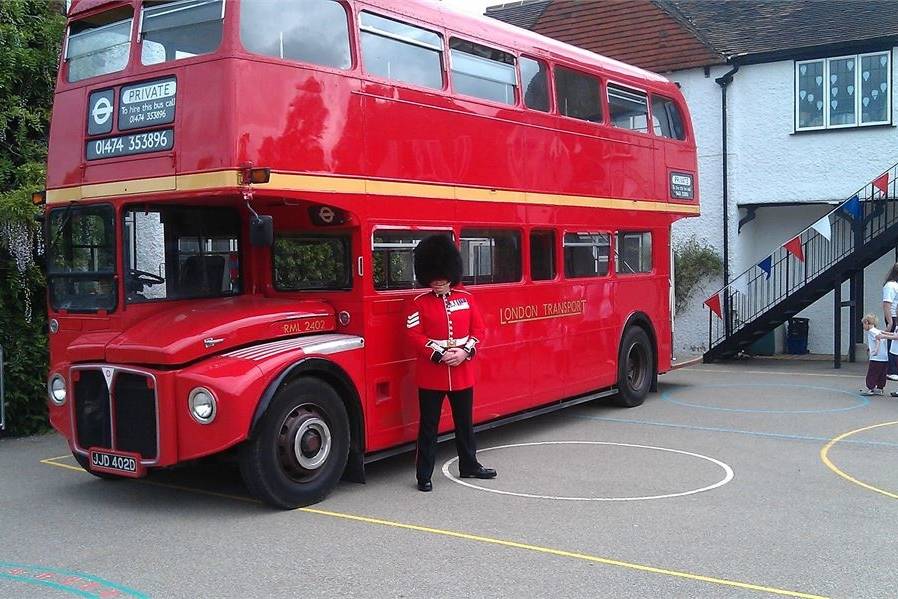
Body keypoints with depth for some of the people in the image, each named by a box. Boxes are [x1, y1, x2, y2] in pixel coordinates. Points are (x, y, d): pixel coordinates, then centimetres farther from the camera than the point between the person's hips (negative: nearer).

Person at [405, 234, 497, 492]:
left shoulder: (466, 298, 6)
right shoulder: (419, 303, -3)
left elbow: (478, 329, 6)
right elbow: (415, 336, -8)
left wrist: (465, 351, -11)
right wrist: (439, 355, -18)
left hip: (462, 373, 3)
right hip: (431, 376, -3)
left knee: (465, 422, 15)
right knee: (429, 426, 2)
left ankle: (469, 466, 31)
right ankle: (424, 475, 9)